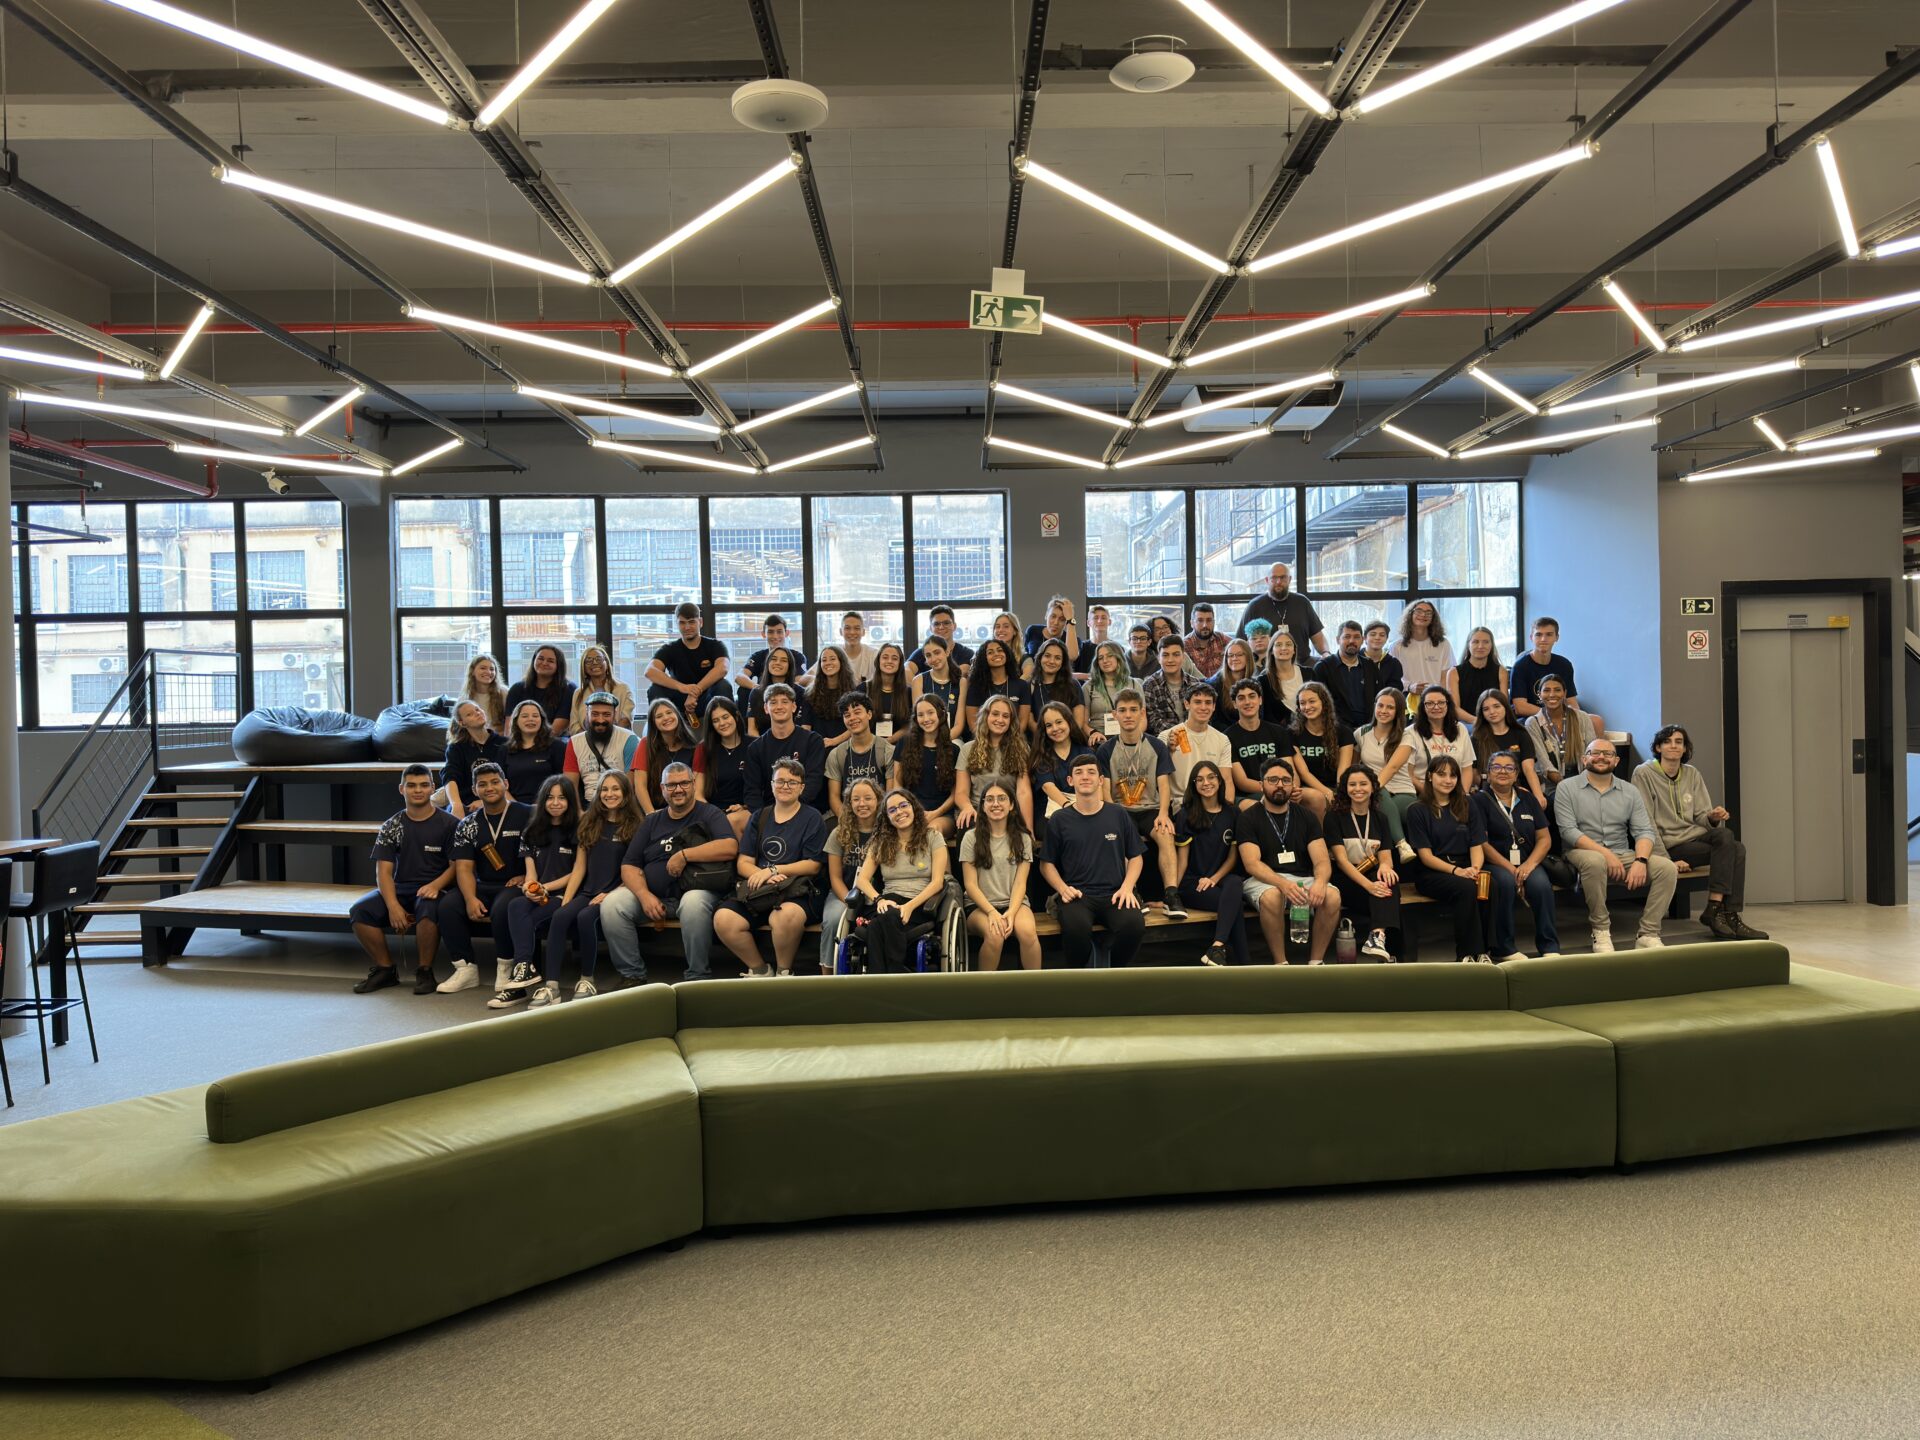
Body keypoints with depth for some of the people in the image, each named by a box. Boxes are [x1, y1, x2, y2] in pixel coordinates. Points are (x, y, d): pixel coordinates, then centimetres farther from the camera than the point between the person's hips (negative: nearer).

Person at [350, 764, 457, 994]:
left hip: (433, 889, -4)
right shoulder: (392, 827, 8)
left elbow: (456, 866, -4)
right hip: (400, 889, 4)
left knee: (427, 907, -38)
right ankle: (385, 969, -4)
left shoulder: (448, 824, -1)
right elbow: (383, 871, 1)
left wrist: (435, 885, -25)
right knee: (359, 910, -21)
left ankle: (425, 971, -17)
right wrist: (393, 906, -15)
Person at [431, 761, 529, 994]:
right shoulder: (468, 825, 10)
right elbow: (464, 867, 1)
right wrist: (471, 899, -16)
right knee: (448, 904, -21)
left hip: (515, 886, -4)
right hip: (483, 887, 5)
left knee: (502, 907, -35)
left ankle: (505, 969, -16)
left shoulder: (526, 815, -1)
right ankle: (466, 968, -10)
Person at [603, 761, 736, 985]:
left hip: (696, 890, -4)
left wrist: (684, 855, -13)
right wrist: (644, 895, -9)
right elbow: (629, 866, 11)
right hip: (651, 893, 5)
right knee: (611, 905, -20)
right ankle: (632, 975, -7)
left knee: (693, 904, -38)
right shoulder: (651, 822, 19)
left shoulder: (709, 813, 7)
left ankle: (698, 979, -23)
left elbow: (730, 847, -13)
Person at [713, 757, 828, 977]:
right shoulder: (759, 817, 19)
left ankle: (784, 972, -10)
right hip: (757, 892, 4)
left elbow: (813, 865, 0)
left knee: (786, 916, -39)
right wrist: (763, 876, -10)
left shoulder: (812, 818, 8)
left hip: (796, 890, -4)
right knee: (723, 919, -25)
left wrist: (773, 870, -9)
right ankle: (759, 970, -2)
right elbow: (743, 863, 11)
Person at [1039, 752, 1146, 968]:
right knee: (1076, 927, -36)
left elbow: (1135, 857, 16)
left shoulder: (1117, 815, 12)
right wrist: (1063, 889, -6)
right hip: (1077, 895, -1)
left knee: (1134, 924, -32)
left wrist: (1127, 887, -2)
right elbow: (1047, 864, 12)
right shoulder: (1059, 821, 9)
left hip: (1114, 894, 1)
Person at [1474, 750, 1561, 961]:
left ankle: (1550, 948, -18)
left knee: (1541, 884, -29)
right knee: (1505, 881, -35)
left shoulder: (1527, 798, 16)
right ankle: (1504, 949, -22)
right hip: (1495, 864, -3)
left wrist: (1529, 864, -9)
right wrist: (1510, 869, -16)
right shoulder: (1479, 800, 3)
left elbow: (1545, 838, 10)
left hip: (1527, 863, 3)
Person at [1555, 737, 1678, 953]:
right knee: (1595, 861, -39)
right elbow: (1568, 831, -10)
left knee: (1667, 868, -19)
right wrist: (1606, 853, -20)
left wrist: (1641, 860, -17)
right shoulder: (1567, 788, 1)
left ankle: (1648, 935, -14)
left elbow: (1644, 831, 4)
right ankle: (1601, 931, -22)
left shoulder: (1630, 792, 13)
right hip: (1582, 853, -4)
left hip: (1622, 855, 4)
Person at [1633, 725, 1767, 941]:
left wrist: (1713, 817, -13)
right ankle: (1715, 910, -20)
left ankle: (1729, 916, -20)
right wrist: (1667, 861, -16)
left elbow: (1701, 817, 13)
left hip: (1696, 835, 6)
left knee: (1738, 849, -23)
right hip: (1671, 846, -6)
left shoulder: (1692, 774, 15)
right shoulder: (1644, 774, -5)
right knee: (1728, 846, -25)